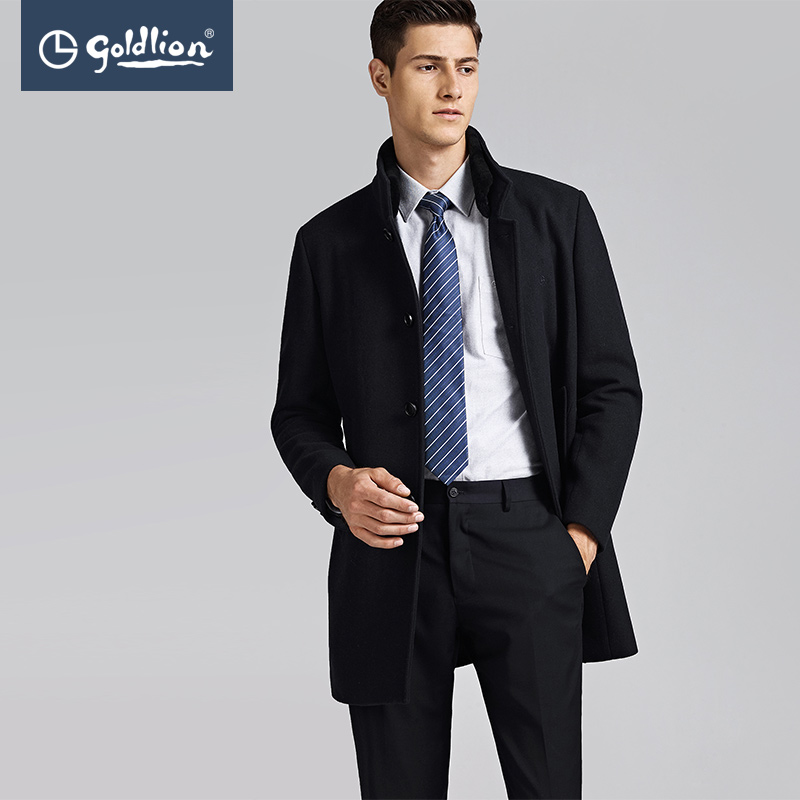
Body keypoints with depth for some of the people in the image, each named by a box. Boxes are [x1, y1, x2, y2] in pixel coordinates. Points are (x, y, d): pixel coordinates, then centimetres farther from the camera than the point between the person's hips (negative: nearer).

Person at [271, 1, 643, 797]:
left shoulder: (556, 216, 6)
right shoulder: (331, 242, 7)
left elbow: (611, 385, 6)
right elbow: (299, 408, 12)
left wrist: (580, 530, -3)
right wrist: (336, 482, -9)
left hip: (525, 534, 0)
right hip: (394, 542, 1)